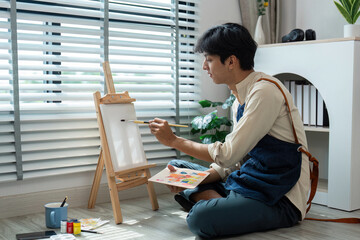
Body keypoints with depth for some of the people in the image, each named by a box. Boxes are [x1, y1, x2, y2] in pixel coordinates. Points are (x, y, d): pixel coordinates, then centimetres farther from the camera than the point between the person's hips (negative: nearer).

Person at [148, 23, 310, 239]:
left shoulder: (265, 91, -18)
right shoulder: (240, 98, 11)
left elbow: (228, 154, -21)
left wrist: (173, 140, -10)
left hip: (279, 201, -9)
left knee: (200, 217, -33)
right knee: (176, 167, 11)